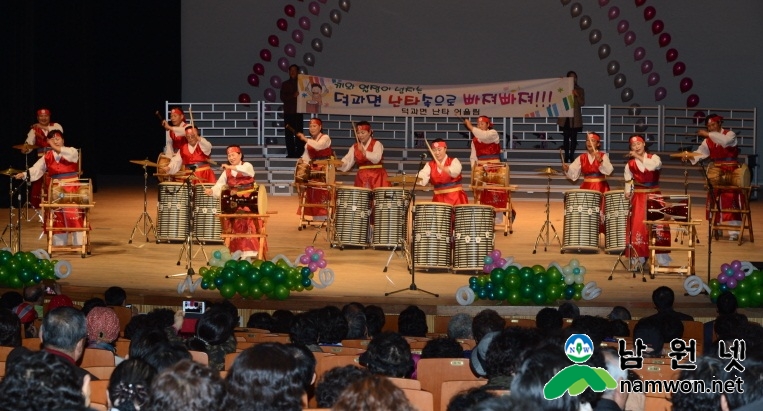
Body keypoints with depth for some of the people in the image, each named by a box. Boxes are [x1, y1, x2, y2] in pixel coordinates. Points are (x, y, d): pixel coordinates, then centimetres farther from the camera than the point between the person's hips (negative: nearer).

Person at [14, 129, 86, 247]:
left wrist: (56, 148, -35)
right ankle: (59, 244, 14)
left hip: (71, 190, -4)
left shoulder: (72, 151, -1)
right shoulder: (47, 157, 8)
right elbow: (36, 169, 1)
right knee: (57, 218, 6)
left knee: (74, 216, -12)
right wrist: (24, 174, -16)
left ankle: (79, 244, -8)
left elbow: (71, 154, -26)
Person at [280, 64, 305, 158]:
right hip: (288, 112, 1)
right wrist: (293, 96, -14)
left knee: (299, 133, -8)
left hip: (298, 112, -1)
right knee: (289, 133, -3)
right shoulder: (285, 84, 13)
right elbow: (283, 97, 1)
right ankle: (291, 153, -1)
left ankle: (299, 153, -8)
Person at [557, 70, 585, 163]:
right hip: (565, 117, 1)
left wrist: (577, 95, -15)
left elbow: (582, 103, 1)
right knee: (566, 137, 0)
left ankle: (571, 156, -1)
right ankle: (566, 156, 4)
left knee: (573, 137, -5)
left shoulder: (580, 90, 8)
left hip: (575, 117, -1)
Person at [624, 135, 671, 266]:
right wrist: (627, 194, -9)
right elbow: (628, 182, 8)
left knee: (658, 225, -6)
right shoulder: (630, 164, 3)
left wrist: (639, 157, -20)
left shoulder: (654, 157, 1)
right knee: (638, 227, -7)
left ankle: (662, 259, 3)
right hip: (638, 198, 0)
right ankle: (639, 259, 2)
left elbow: (654, 166, -22)